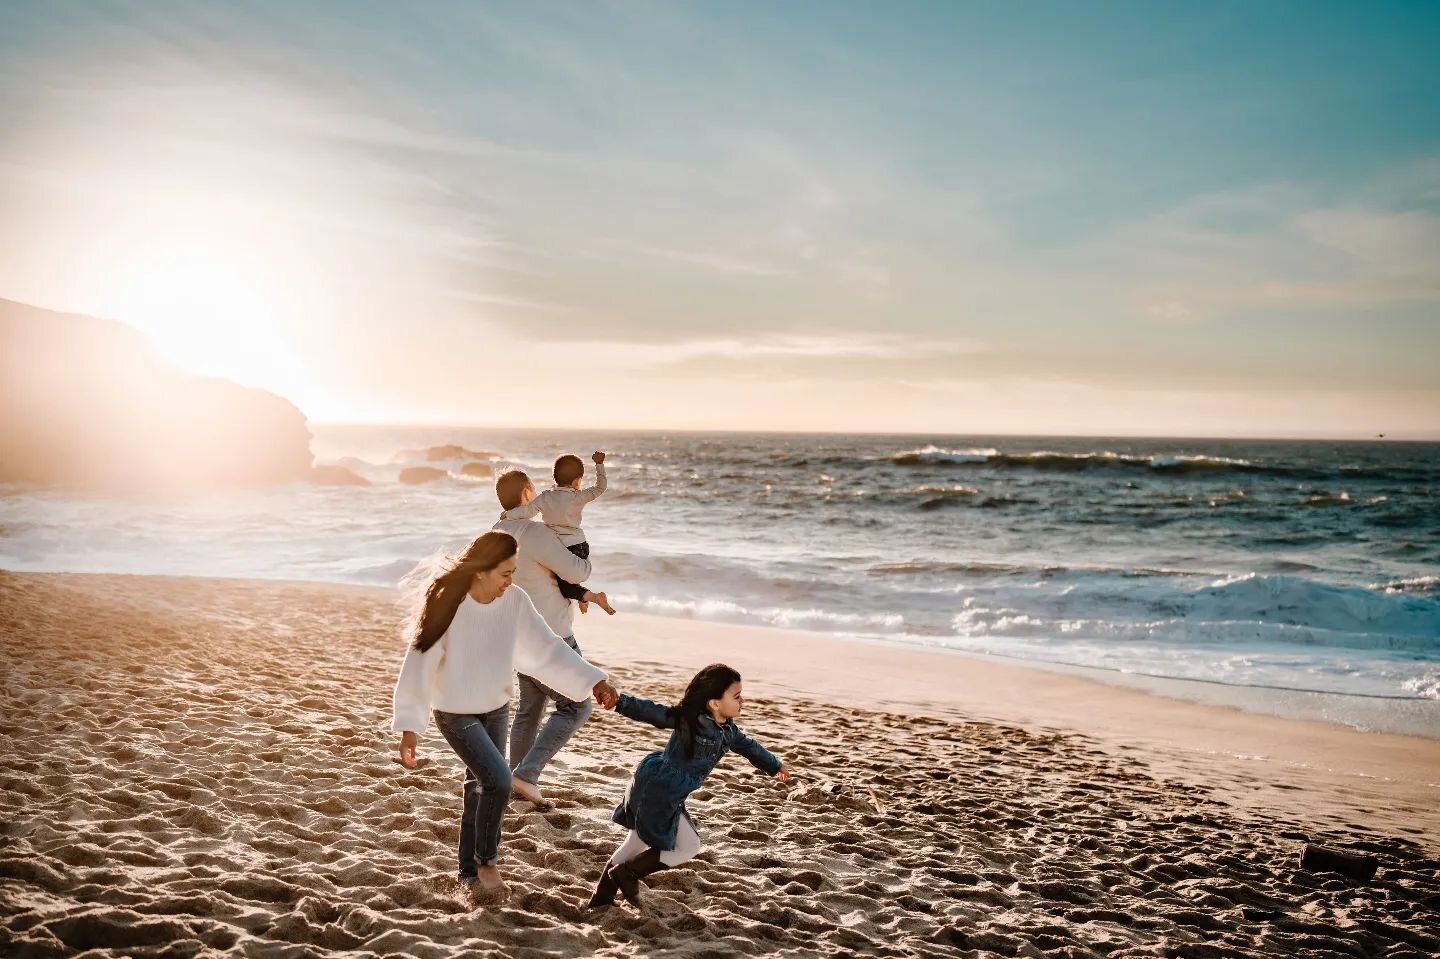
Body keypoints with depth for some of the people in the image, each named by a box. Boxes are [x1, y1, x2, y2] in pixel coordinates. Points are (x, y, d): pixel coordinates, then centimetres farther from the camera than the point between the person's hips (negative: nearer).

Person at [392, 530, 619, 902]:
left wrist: (592, 680, -15)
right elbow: (419, 664, -19)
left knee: (480, 789, 13)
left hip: (496, 710, 5)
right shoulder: (447, 606, -24)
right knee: (497, 780, -18)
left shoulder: (515, 601, -13)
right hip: (455, 715, -5)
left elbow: (547, 649, -7)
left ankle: (470, 872, 31)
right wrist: (409, 726, -18)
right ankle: (486, 861, 6)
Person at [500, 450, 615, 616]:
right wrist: (599, 464, 3)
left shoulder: (545, 498, -6)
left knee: (562, 584, 4)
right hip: (580, 546, 3)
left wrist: (507, 514, 11)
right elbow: (600, 487, -4)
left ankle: (587, 595, -17)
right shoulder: (578, 498, -7)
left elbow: (527, 511, -6)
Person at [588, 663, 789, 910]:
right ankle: (626, 873, 8)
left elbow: (748, 746, 22)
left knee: (638, 841, 19)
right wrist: (621, 702, -44)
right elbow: (651, 712, -28)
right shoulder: (689, 719, -22)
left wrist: (775, 766, 38)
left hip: (664, 793, 9)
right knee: (688, 847, 0)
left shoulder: (728, 730, 3)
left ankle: (602, 896, 31)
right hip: (657, 790, -9)